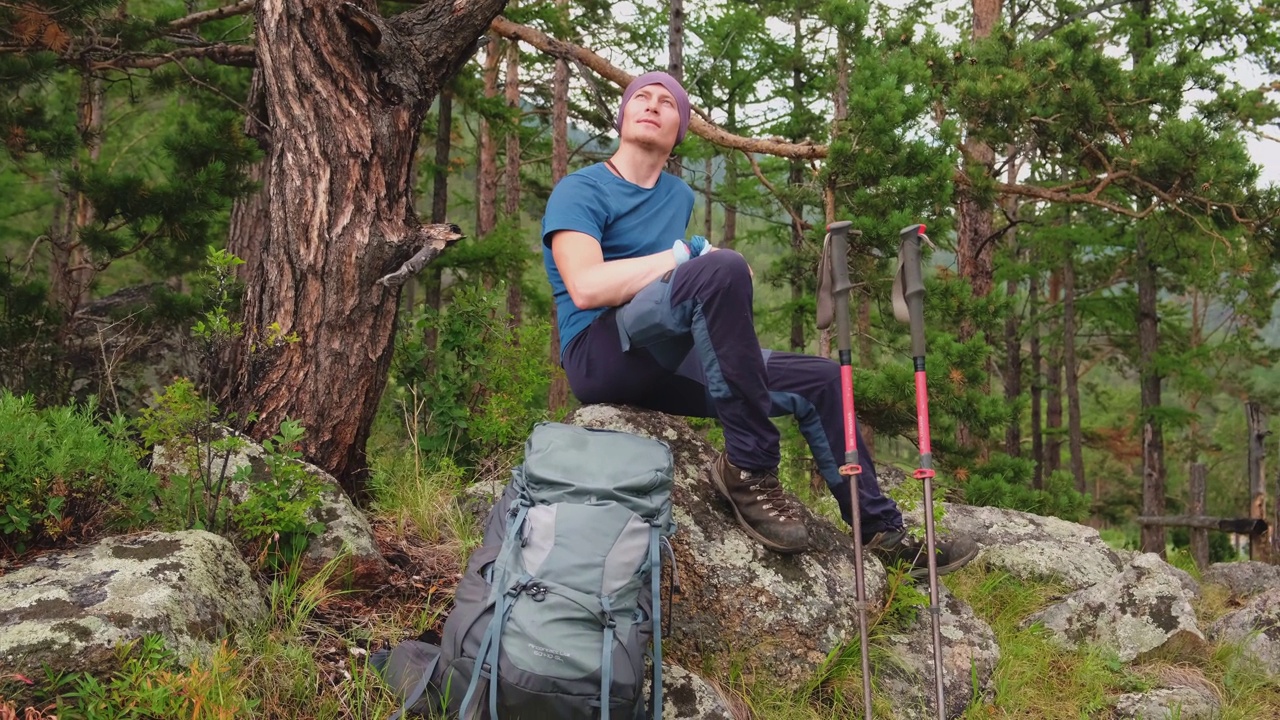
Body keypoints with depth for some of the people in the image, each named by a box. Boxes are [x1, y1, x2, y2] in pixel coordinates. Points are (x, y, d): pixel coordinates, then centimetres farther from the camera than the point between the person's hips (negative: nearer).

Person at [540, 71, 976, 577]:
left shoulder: (680, 196, 20)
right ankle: (749, 467, -29)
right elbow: (585, 288, -18)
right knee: (721, 268, -32)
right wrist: (686, 256, -14)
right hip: (601, 356, -8)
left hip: (672, 363, 8)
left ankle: (883, 532, 15)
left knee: (820, 379, 4)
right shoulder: (581, 190, -2)